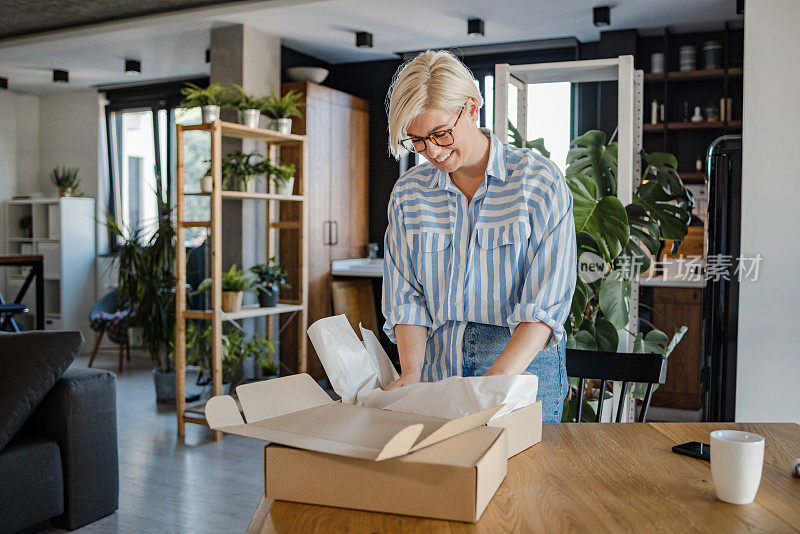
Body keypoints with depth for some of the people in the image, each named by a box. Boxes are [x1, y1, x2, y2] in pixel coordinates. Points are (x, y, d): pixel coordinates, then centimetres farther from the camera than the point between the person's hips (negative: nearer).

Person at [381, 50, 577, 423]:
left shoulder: (540, 182, -7)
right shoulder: (408, 194, 4)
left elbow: (546, 303, -13)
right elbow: (407, 298, 2)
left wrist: (496, 378, -25)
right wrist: (411, 373, -14)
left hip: (524, 368, -2)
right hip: (437, 372, 3)